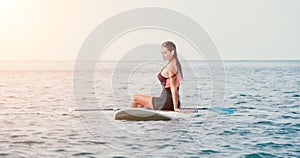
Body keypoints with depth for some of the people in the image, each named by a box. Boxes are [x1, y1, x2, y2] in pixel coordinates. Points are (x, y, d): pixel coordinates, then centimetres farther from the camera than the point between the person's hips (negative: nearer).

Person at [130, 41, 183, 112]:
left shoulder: (170, 67, -19)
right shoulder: (176, 64, 10)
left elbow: (174, 89, -22)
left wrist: (175, 107, -22)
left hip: (166, 103, -10)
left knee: (135, 98, 5)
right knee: (141, 105, 27)